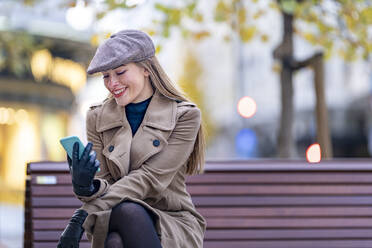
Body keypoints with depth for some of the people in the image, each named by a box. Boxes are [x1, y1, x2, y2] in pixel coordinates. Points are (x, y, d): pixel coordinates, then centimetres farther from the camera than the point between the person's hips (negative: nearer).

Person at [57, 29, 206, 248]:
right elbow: (104, 184, 4)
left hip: (175, 226, -2)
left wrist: (83, 215, -21)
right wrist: (86, 187, -23)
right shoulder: (98, 118, 9)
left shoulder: (185, 116, -3)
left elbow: (151, 178, -13)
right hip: (116, 222, 2)